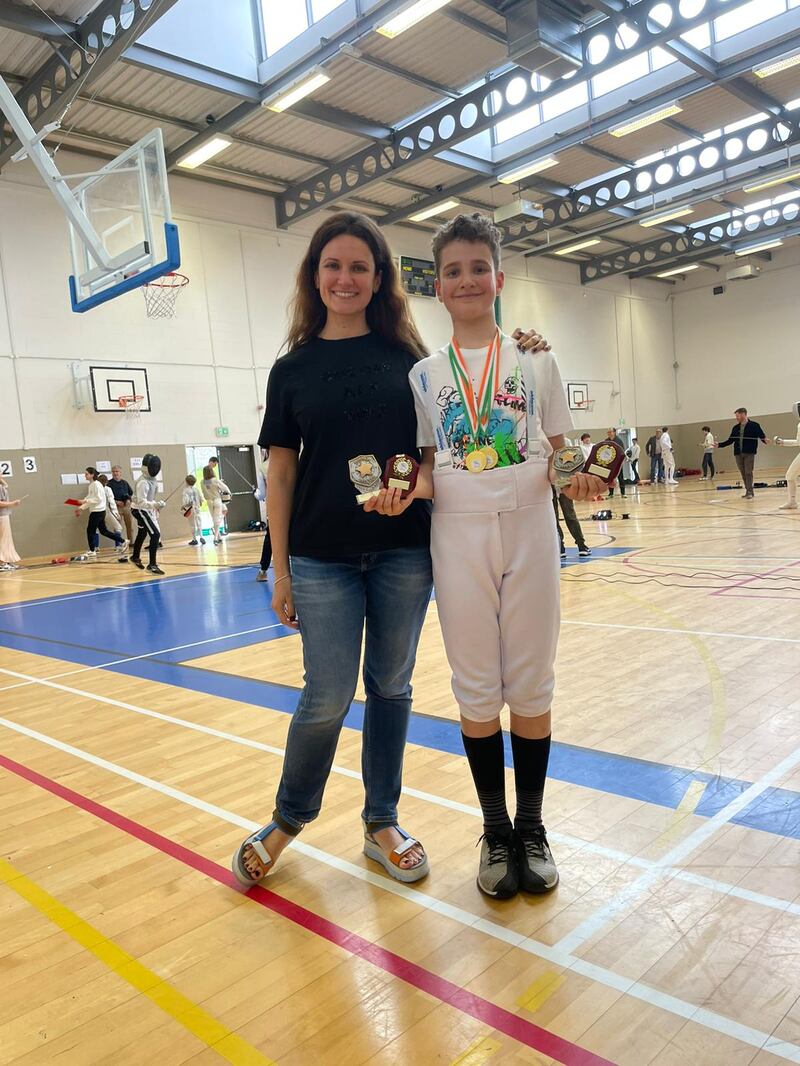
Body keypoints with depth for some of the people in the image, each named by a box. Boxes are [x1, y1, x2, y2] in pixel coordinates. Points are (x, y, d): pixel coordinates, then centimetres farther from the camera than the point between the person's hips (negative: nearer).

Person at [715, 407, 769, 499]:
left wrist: (765, 441, -26)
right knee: (743, 473, 7)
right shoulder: (736, 428, 14)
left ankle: (749, 492, -4)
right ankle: (749, 491, 16)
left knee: (748, 473, -8)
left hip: (749, 453, -5)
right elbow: (730, 440, 17)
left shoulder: (754, 425, -1)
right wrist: (719, 444, 8)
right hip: (738, 454, 5)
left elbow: (762, 436, -5)